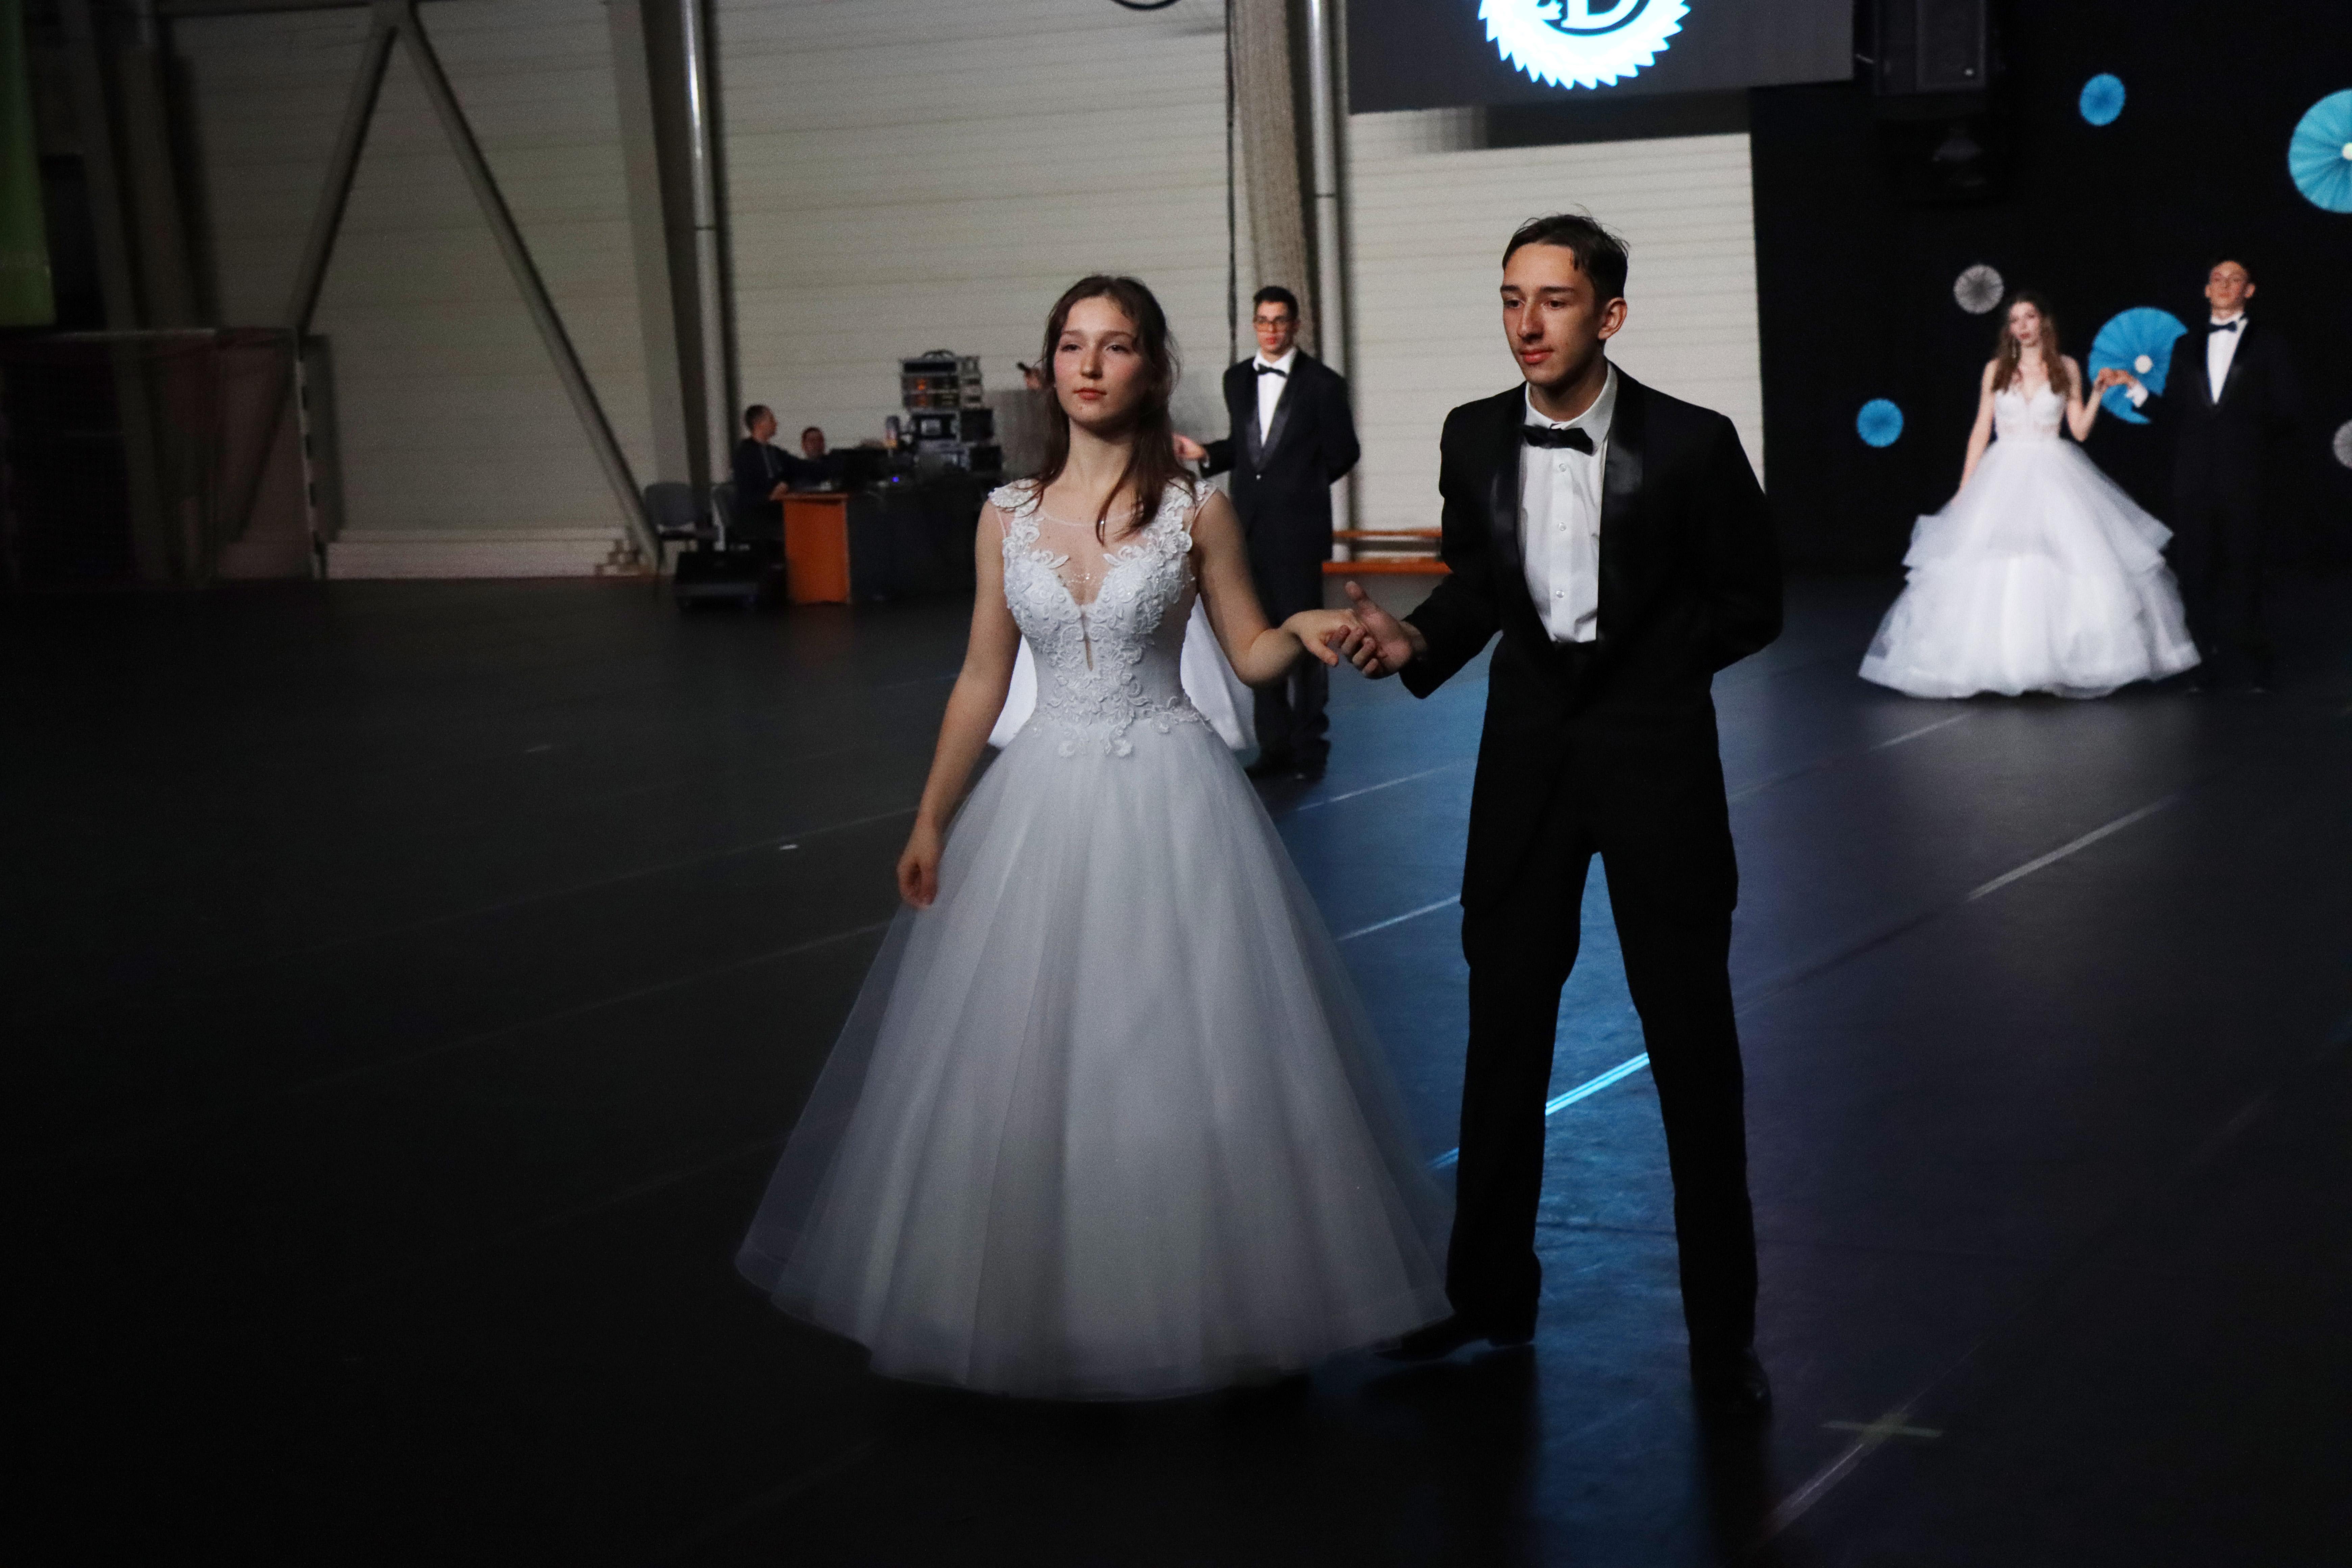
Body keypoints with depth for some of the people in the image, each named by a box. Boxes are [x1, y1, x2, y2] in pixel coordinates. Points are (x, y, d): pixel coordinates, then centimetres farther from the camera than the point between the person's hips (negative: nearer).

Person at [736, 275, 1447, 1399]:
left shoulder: (1195, 513, -3)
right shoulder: (1008, 517, 4)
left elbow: (1252, 655, 3)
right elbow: (982, 678, 9)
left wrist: (1306, 630, -19)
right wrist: (930, 820, 5)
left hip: (1168, 797, -3)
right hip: (1043, 796, 3)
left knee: (1177, 1048, 0)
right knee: (1021, 1060, 4)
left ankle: (1196, 1298, 15)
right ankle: (1036, 1301, 19)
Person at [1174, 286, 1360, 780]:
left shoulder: (1322, 383, -4)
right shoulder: (1238, 379, 11)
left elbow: (1343, 452, 1)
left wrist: (1300, 488, 3)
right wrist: (1205, 454, 6)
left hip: (1297, 529, -5)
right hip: (1250, 529, 5)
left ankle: (1309, 747, 7)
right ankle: (1275, 747, 15)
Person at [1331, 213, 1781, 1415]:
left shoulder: (1691, 445, -12)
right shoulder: (1474, 438, -1)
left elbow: (1752, 601, -2)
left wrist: (1637, 666, -9)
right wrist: (1417, 641, -7)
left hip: (1654, 753, -4)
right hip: (1527, 751, 4)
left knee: (1691, 1038, 4)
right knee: (1504, 1024, 12)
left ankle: (1722, 1322, 15)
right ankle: (1489, 1291, 26)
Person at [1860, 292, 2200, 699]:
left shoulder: (2066, 368, 6)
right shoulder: (1996, 370, 7)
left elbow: (2080, 430, 5)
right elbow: (1981, 431, 6)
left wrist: (2097, 392, -8)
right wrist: (1965, 488, 2)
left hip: (2054, 477, 0)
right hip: (2004, 478, 1)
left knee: (2063, 569, -8)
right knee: (1995, 573, -7)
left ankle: (2063, 660, -1)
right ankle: (1997, 662, -2)